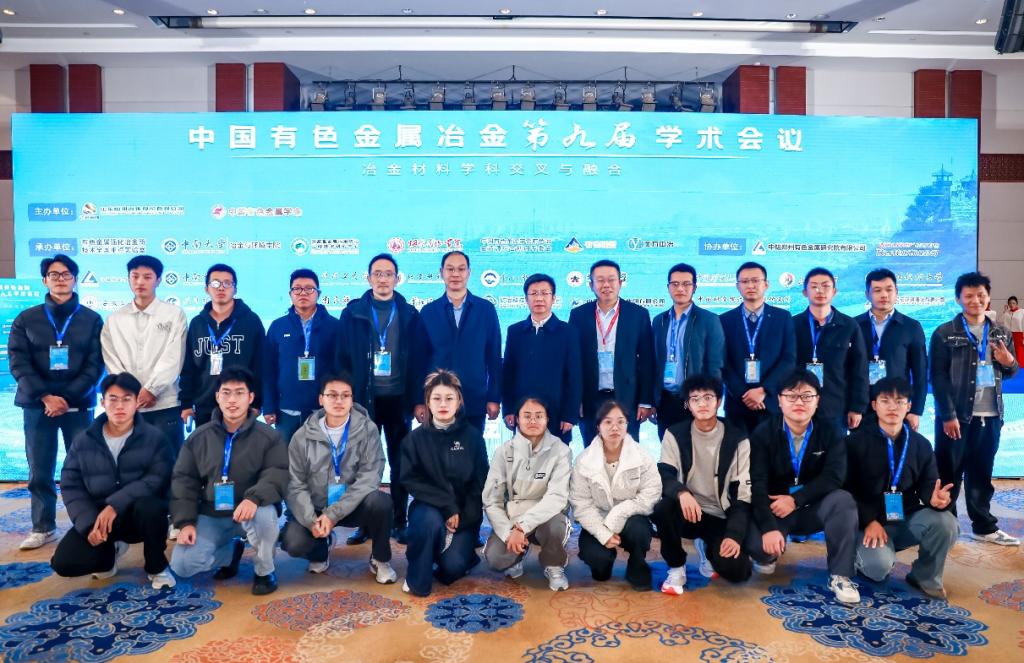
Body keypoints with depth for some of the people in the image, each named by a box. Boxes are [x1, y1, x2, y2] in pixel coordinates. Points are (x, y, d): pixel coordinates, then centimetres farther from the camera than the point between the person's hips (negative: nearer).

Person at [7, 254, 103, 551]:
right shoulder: (26, 319, 8)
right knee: (39, 471, 4)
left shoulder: (91, 319, 5)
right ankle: (43, 528, 15)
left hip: (78, 405, -1)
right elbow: (18, 363, 0)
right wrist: (45, 396, -13)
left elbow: (95, 365, -1)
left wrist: (68, 397, -12)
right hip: (37, 405, 1)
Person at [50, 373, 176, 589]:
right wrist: (89, 524, -16)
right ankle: (109, 553, 18)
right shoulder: (83, 441, 3)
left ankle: (157, 568, -9)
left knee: (149, 506, -38)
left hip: (141, 514, -3)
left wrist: (115, 505, -28)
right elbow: (71, 487, -1)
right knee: (64, 563, -19)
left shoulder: (155, 437, -7)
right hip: (96, 516, 3)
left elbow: (158, 479, -18)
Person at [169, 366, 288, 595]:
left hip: (251, 511, -3)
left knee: (264, 514, -38)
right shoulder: (198, 437, 2)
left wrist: (254, 498, -37)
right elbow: (183, 481, 4)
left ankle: (265, 570, -8)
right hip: (210, 515, 3)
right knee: (181, 566, -15)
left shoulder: (268, 436, -7)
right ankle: (231, 552, 16)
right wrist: (185, 522, -7)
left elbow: (278, 475, -17)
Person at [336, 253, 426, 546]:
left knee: (400, 463, 6)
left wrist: (418, 400, -4)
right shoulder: (353, 314, 4)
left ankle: (399, 522, 16)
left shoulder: (410, 315, 4)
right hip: (364, 399, 0)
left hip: (398, 400, 0)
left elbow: (418, 361, 2)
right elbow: (343, 359, 3)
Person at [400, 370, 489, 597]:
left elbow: (480, 484, -3)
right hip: (429, 507, 0)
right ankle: (417, 579, -11)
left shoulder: (473, 437, -2)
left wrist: (461, 518, -14)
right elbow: (411, 480, -9)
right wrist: (447, 505, -19)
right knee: (430, 521, -35)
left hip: (464, 513, 0)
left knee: (452, 567, -21)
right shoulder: (415, 438, -2)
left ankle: (463, 549, 16)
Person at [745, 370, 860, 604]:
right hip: (773, 508, -1)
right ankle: (769, 555, 11)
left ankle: (840, 575, -17)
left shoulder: (829, 432, -5)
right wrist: (769, 527, -30)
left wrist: (795, 500, -25)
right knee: (757, 545, -30)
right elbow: (757, 484, -18)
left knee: (843, 500, -30)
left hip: (814, 508, 2)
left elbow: (834, 476, -17)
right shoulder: (763, 433, -10)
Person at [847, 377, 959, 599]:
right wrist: (869, 522, -19)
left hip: (908, 518, 4)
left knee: (946, 523, -26)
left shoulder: (921, 444, 8)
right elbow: (847, 488, -6)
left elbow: (928, 485, 2)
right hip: (870, 522, -4)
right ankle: (864, 554, 9)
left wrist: (935, 498, -24)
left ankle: (925, 577, -1)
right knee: (879, 566, -31)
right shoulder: (857, 441, -3)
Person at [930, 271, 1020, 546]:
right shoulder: (944, 334, -5)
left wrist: (1010, 362, -4)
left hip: (990, 416, 4)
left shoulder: (1000, 333, 11)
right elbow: (938, 377, -9)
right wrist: (948, 415, -15)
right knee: (949, 474, 3)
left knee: (981, 475, 13)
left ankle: (984, 526, 24)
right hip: (956, 416, -4)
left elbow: (1011, 372, 20)